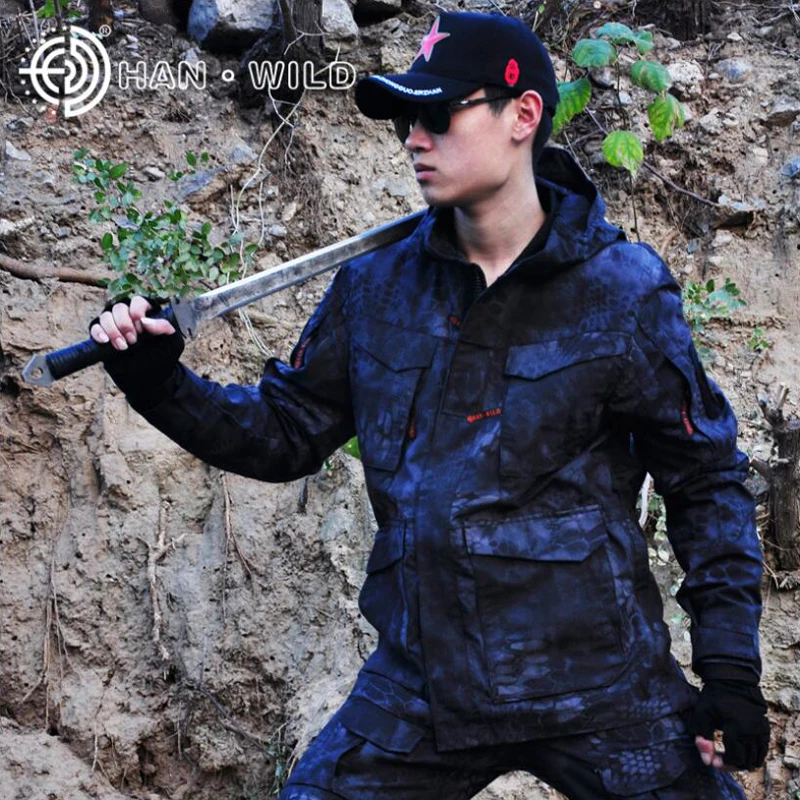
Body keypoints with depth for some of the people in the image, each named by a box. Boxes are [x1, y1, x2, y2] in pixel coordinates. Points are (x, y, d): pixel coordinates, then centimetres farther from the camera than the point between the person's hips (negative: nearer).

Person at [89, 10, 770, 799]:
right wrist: (161, 384, -4)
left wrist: (728, 664, -4)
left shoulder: (623, 289, -6)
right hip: (420, 686, 3)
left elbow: (707, 480, 0)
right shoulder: (377, 287, 3)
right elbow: (284, 431, 11)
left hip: (597, 686, -2)